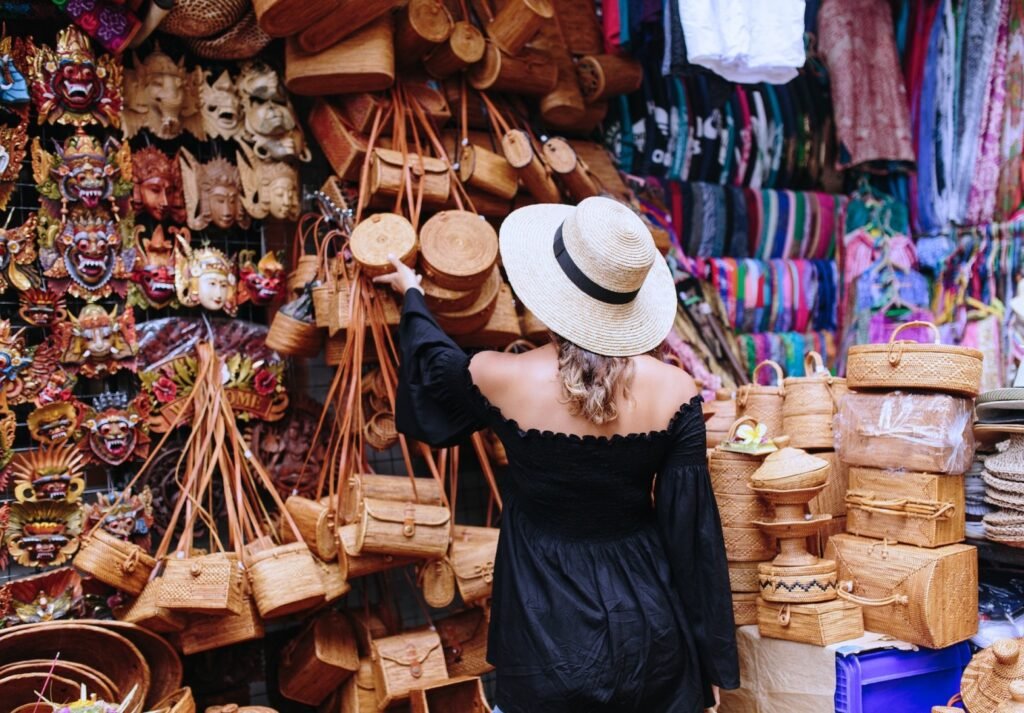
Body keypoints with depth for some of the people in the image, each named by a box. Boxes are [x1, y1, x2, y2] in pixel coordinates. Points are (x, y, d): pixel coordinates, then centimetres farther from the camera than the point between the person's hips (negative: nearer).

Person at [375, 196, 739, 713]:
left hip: (548, 635, -1)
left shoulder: (501, 380, -15)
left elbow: (433, 362, 9)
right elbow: (694, 532, -8)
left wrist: (412, 295, 30)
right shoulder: (675, 392, -13)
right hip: (648, 629, 1)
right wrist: (714, 661, 4)